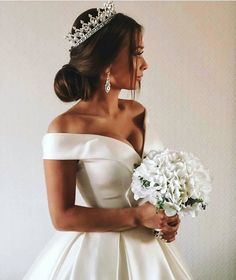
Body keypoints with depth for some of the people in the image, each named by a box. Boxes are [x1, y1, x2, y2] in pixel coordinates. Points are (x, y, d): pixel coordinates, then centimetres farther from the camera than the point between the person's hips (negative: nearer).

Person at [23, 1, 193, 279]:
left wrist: (167, 217, -6)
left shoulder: (138, 112, -2)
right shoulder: (65, 128, -20)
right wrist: (136, 217, -19)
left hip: (148, 248, 6)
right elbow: (62, 217, -17)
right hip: (96, 253, -6)